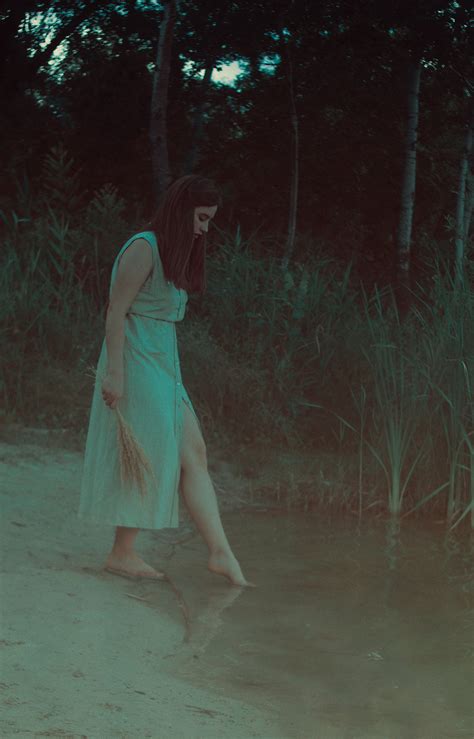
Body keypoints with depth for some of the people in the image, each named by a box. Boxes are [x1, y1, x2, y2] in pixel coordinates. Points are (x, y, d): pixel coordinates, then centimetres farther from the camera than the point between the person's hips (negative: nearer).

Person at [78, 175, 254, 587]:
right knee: (147, 459, -5)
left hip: (163, 367, 10)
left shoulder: (175, 254, 17)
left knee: (194, 454, 4)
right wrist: (113, 371, -21)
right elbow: (116, 311, -16)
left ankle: (220, 552, 4)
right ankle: (122, 554, 6)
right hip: (136, 366, -10)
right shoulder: (144, 248, -12)